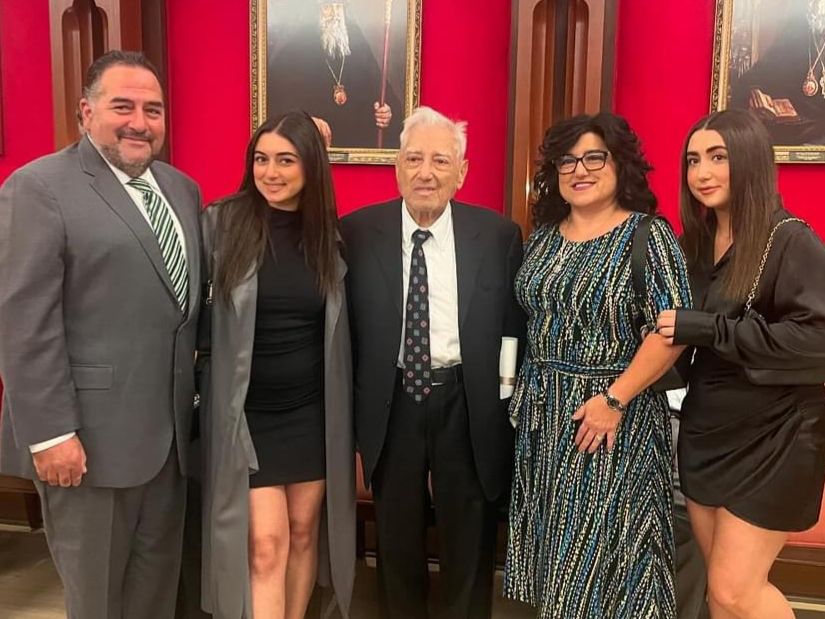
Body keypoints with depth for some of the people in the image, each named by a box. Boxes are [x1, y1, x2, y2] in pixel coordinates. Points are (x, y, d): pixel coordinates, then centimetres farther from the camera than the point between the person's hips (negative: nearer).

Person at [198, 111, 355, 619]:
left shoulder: (329, 233, 0)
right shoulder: (223, 223, -8)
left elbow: (339, 331, 6)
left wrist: (349, 422, 8)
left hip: (313, 411, 3)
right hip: (247, 413, -2)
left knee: (305, 530, 15)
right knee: (264, 544, -2)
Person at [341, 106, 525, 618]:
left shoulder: (499, 235, -5)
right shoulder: (357, 232, -4)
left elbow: (515, 327, 0)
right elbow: (344, 327, 0)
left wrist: (510, 405, -4)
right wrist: (349, 415, -1)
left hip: (469, 405, 0)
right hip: (391, 404, 1)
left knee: (470, 540, 17)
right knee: (397, 538, 19)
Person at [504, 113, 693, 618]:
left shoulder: (648, 235, -9)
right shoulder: (544, 237, 9)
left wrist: (615, 397, -20)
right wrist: (526, 390, 5)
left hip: (612, 412, -5)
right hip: (542, 411, 6)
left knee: (603, 542, 4)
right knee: (557, 542, 16)